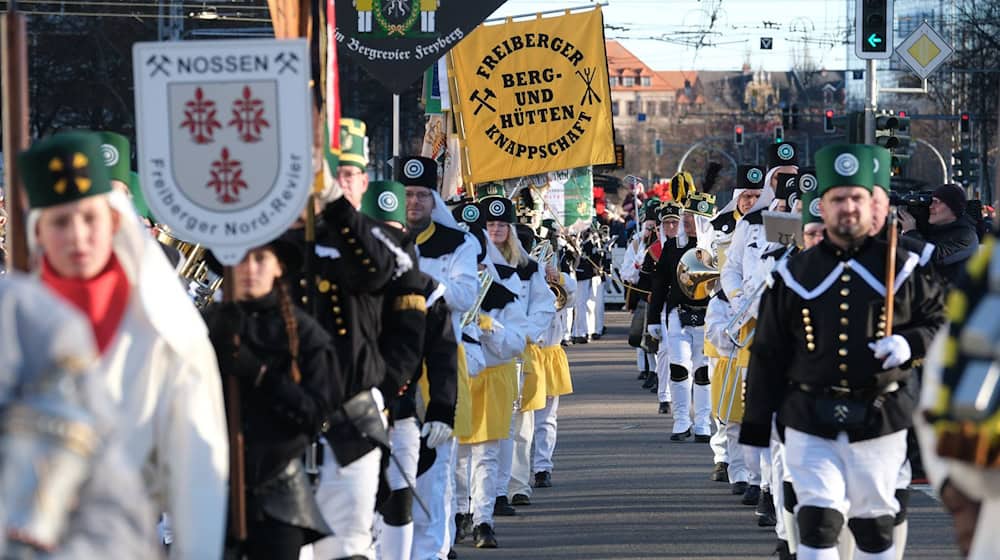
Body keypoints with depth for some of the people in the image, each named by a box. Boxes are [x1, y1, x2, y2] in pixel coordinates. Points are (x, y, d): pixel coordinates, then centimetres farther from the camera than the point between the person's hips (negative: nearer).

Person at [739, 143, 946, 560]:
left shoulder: (901, 268, 4)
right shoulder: (794, 275, 4)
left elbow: (941, 320, 11)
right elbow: (767, 355, 6)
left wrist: (910, 343, -12)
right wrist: (755, 431, 4)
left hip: (880, 422, 1)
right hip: (812, 424, -1)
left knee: (874, 527, 11)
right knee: (817, 522, -12)